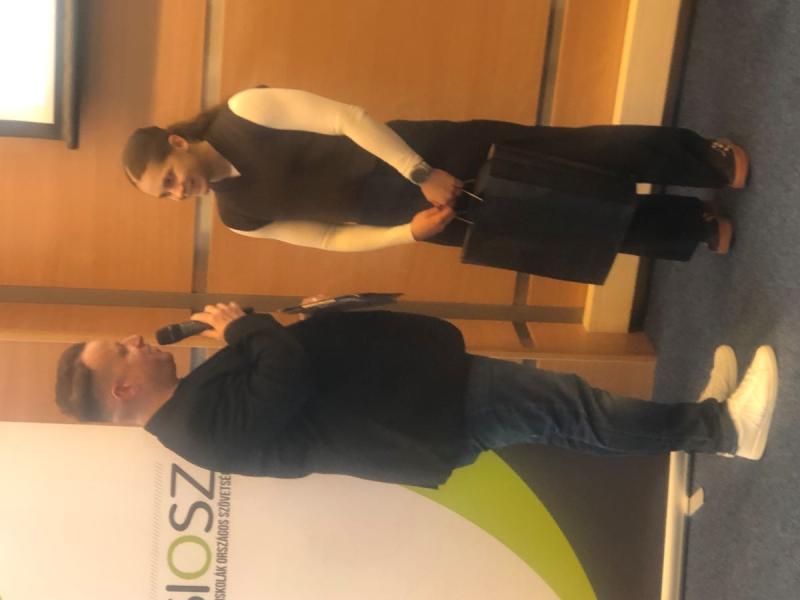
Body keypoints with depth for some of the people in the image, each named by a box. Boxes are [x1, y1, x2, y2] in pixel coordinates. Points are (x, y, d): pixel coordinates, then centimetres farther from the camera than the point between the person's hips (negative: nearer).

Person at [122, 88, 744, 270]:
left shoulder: (244, 114, -14)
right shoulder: (240, 215, 2)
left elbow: (346, 118, -16)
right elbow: (331, 237, 5)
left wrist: (422, 171, -22)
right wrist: (410, 230, -10)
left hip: (437, 155, -4)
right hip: (420, 217, 4)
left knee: (586, 155, -4)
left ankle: (707, 157, 19)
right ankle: (699, 228, 22)